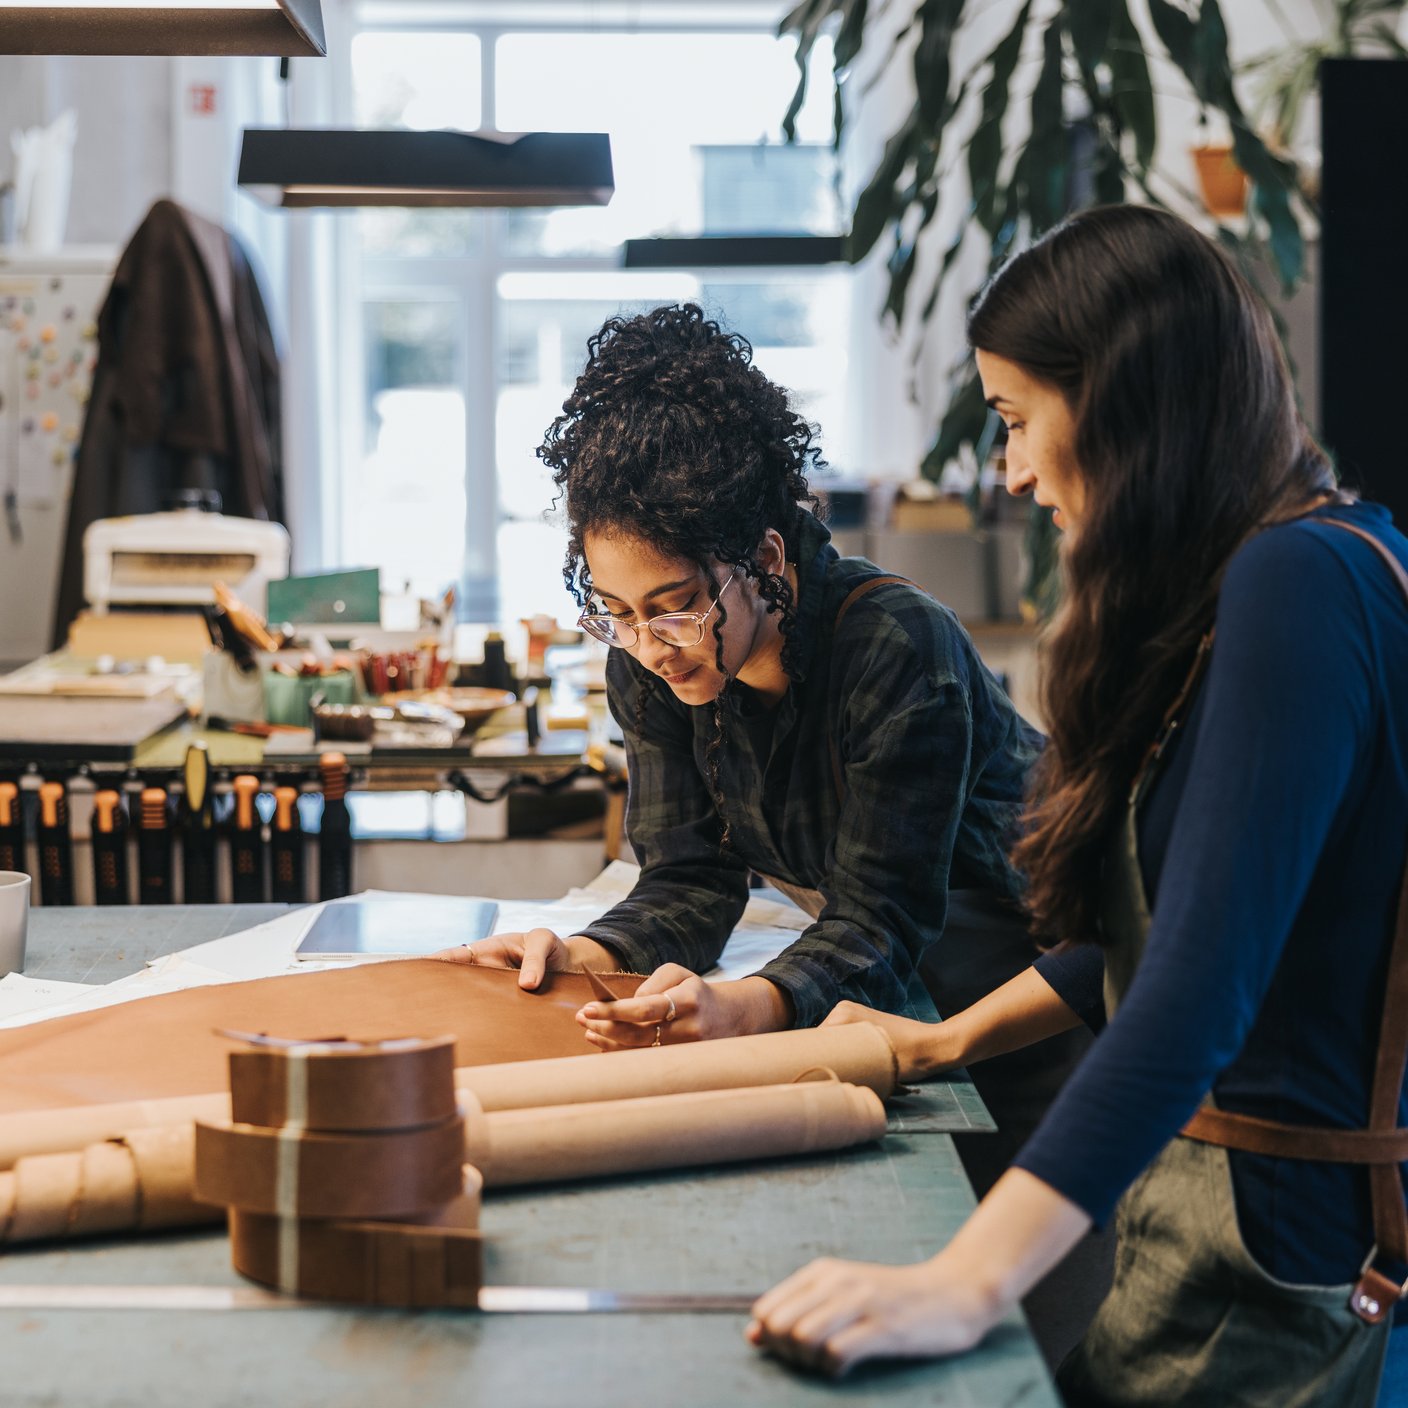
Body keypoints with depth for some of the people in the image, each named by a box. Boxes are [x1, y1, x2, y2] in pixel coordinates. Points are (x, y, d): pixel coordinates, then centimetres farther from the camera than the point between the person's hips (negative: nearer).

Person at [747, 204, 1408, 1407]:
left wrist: (968, 1283, -32)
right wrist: (957, 1040, 22)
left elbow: (1201, 986, -29)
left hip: (1284, 1241, -9)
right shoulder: (1262, 576, 11)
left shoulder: (1297, 582, -20)